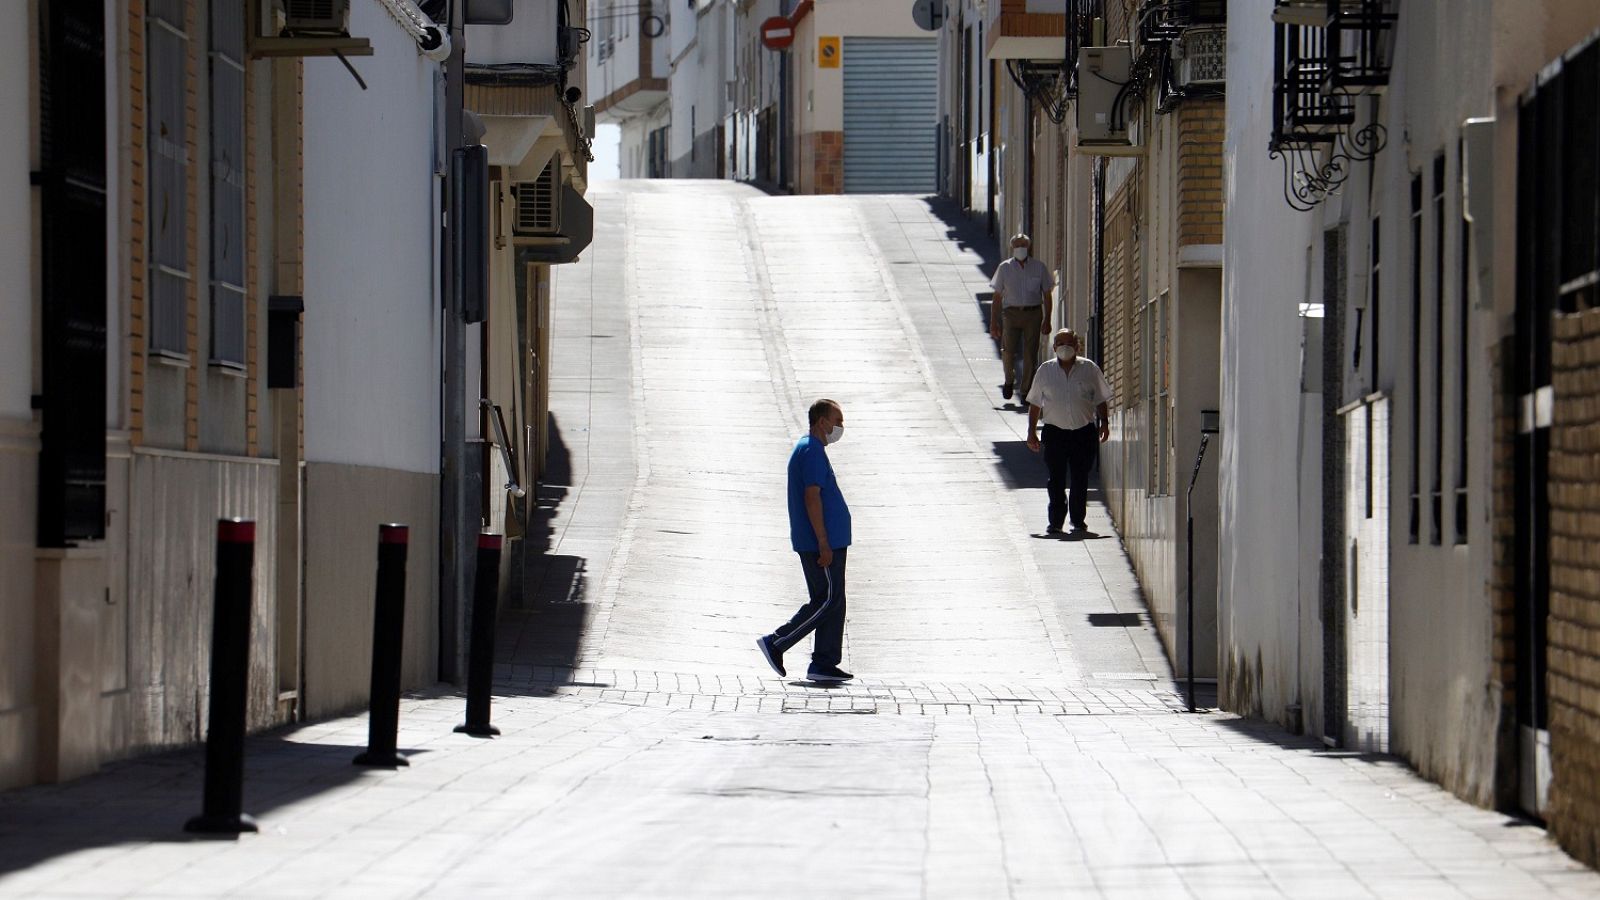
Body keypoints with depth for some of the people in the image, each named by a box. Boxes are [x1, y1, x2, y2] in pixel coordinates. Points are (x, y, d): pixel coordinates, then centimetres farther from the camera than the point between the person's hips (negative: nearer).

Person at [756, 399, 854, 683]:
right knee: (828, 600, -8)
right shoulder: (812, 451, -14)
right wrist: (823, 543, -23)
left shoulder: (808, 449, 19)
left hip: (826, 541, 11)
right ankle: (776, 644, -7)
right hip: (822, 542, -11)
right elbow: (812, 498, -21)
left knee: (831, 601, 9)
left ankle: (824, 664, 5)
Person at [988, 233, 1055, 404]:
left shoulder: (1040, 268, 6)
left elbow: (1047, 296, 9)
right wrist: (993, 322, 3)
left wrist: (1047, 320, 2)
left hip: (1033, 314, 0)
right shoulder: (1005, 268, 6)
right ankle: (1009, 380, 17)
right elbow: (997, 298, 8)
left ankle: (1027, 391, 6)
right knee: (1008, 350, -11)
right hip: (1011, 313, 0)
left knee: (1030, 353, -3)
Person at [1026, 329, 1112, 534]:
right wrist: (1032, 431, 7)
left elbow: (1101, 400, 10)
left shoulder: (1089, 369, 2)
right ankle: (1055, 522, 4)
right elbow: (1035, 404, 10)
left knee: (1080, 478, 4)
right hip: (1055, 431, 0)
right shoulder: (1045, 371, 4)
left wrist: (1104, 423, 2)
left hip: (1083, 431, 0)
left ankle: (1078, 520, 15)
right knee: (1056, 479, -2)